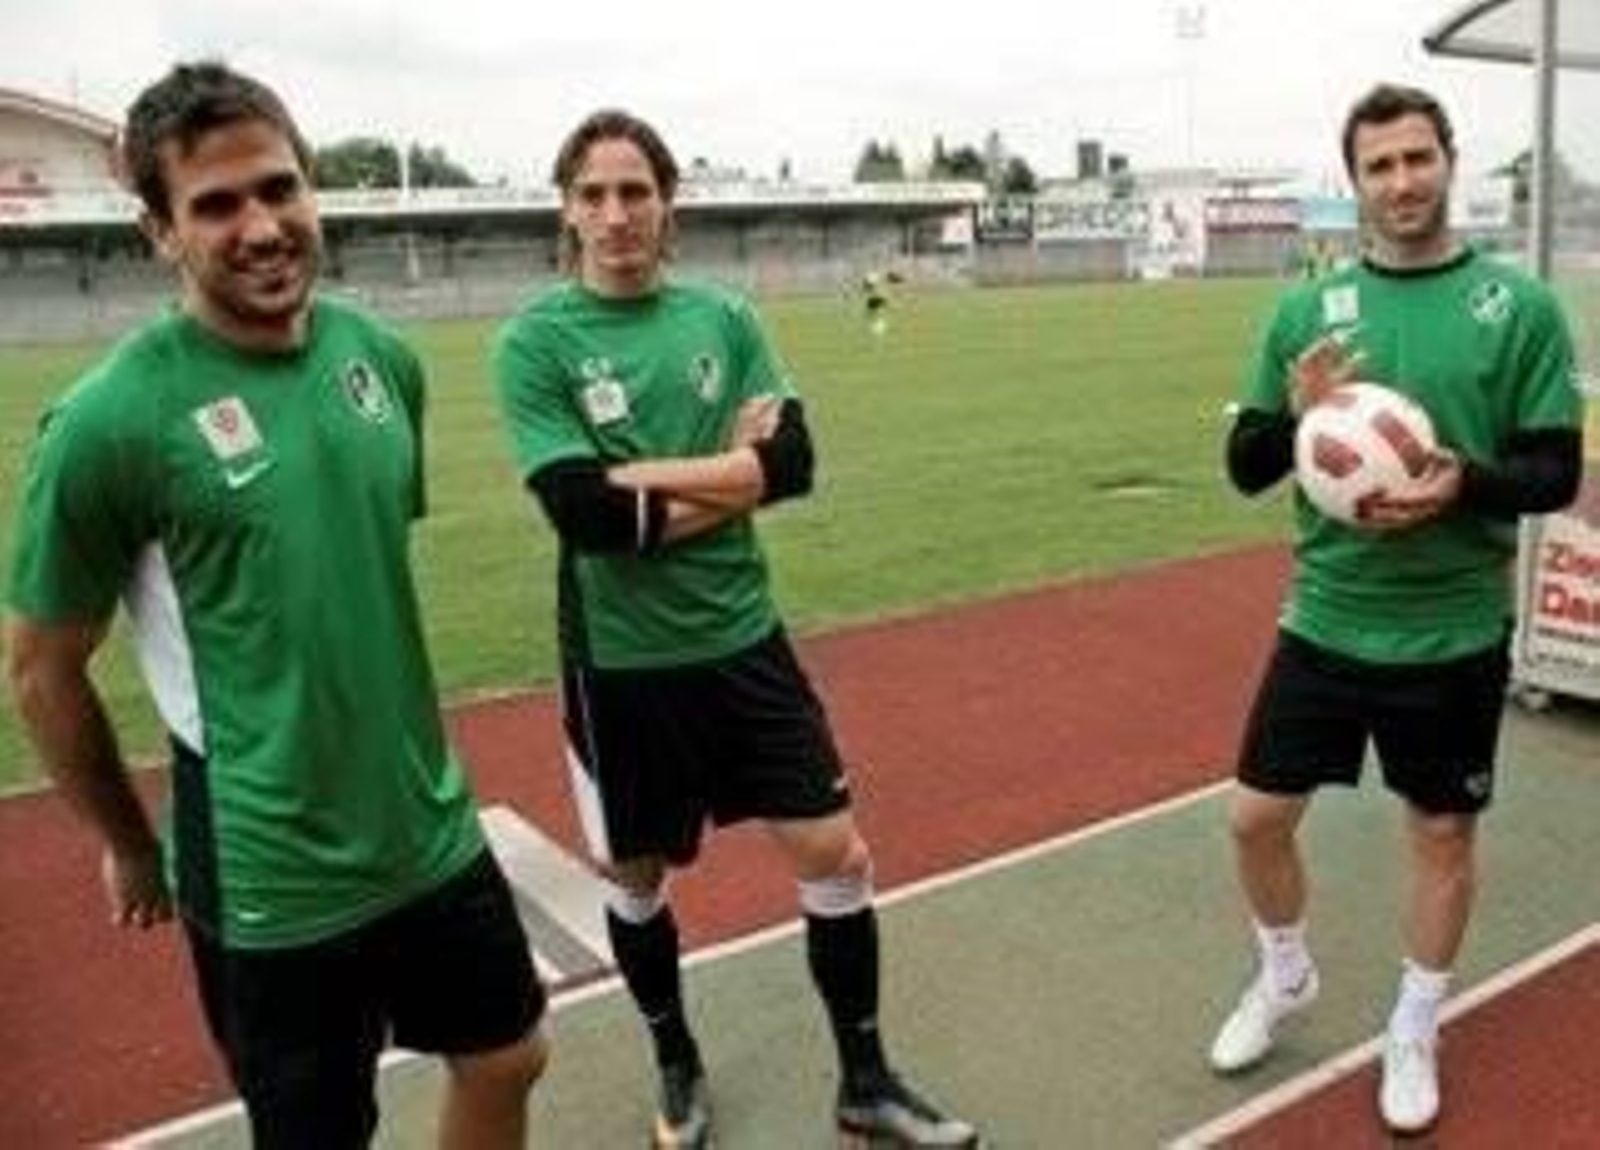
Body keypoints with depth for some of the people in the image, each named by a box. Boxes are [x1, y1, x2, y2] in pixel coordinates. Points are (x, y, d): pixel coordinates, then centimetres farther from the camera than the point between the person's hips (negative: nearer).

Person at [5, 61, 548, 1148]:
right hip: (273, 880, -5)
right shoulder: (111, 421, -19)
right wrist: (132, 846, 3)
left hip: (434, 830, 6)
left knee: (505, 1061, 21)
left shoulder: (383, 356, -2)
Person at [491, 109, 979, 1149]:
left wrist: (647, 482, -16)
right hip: (622, 658, -2)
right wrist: (727, 469, -13)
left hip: (742, 635, 3)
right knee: (637, 877, 14)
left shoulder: (722, 315, 2)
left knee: (834, 853, 5)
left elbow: (793, 462, -9)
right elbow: (582, 513, -20)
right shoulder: (536, 342, -9)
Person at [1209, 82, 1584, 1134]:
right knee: (1259, 816, 7)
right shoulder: (1307, 309, 1)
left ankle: (1414, 1035, 35)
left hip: (1453, 634, -2)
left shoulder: (1521, 305, -5)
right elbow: (1246, 468, 2)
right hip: (1324, 623, 2)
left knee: (1443, 833, 12)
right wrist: (1295, 413, -18)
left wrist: (1467, 481, -25)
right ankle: (1285, 978, 37)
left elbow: (1558, 473, -5)